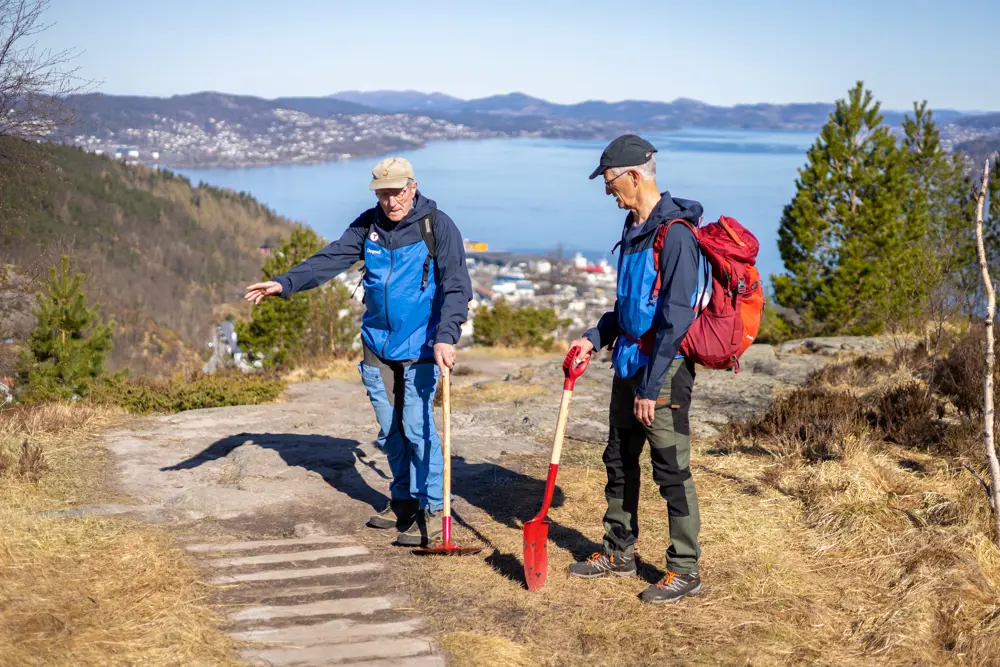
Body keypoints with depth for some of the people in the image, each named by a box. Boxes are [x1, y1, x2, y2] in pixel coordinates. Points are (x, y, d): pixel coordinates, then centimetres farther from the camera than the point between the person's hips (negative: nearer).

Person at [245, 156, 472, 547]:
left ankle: (433, 510, -1)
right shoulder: (368, 225, 3)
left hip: (420, 345, -5)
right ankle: (403, 500, 26)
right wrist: (286, 283, -18)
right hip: (377, 344, 5)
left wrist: (446, 337, -28)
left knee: (416, 424, -11)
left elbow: (456, 286, -16)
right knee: (389, 428, 11)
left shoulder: (437, 225, -11)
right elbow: (330, 260, -4)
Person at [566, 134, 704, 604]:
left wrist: (650, 388, -21)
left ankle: (685, 571, 9)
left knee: (671, 470, -2)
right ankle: (619, 552, 31)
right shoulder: (634, 228, 12)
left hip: (664, 371, -10)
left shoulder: (675, 233, -19)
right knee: (619, 461, 17)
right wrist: (596, 337, 9)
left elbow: (676, 319, -22)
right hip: (629, 363, 10)